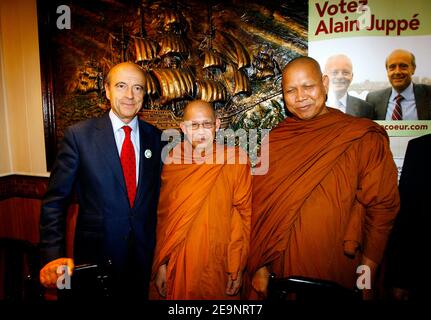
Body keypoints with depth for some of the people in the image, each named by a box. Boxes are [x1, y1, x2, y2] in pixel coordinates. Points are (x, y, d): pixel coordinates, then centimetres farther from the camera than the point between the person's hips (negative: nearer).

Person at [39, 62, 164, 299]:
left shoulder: (156, 138, -2)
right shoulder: (78, 135, -10)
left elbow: (158, 197, 4)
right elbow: (55, 200, -8)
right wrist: (53, 255, -15)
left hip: (145, 257, 3)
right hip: (95, 256, -2)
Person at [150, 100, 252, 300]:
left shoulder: (236, 160, -8)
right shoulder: (171, 161, -2)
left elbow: (244, 215, -6)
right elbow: (161, 216, 1)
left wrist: (237, 268, -6)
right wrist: (161, 265, 1)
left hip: (218, 268, -1)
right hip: (177, 267, 1)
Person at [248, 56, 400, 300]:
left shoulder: (364, 138, -7)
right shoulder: (273, 142, -1)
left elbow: (382, 206, -5)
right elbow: (260, 210, -1)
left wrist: (368, 272, -7)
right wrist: (259, 267, -3)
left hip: (340, 271, -1)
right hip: (282, 268, 2)